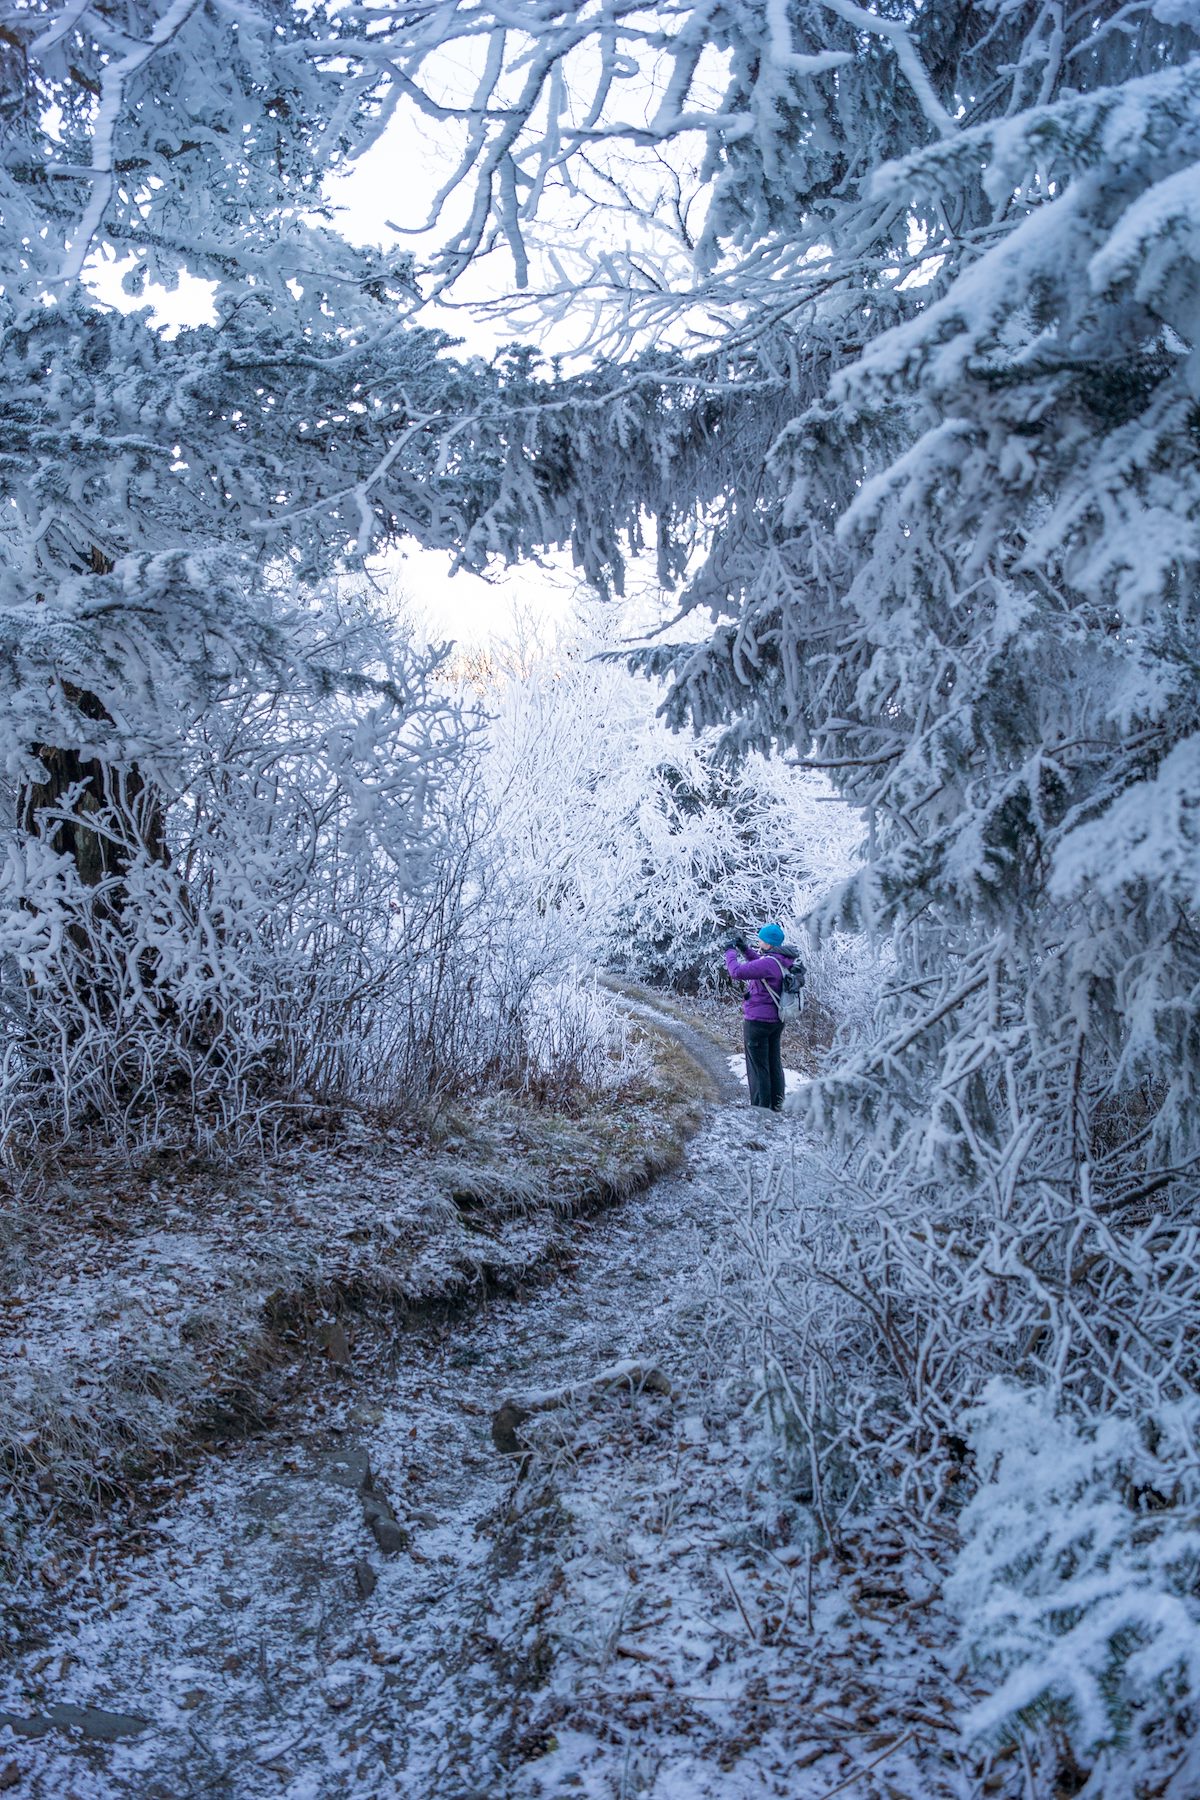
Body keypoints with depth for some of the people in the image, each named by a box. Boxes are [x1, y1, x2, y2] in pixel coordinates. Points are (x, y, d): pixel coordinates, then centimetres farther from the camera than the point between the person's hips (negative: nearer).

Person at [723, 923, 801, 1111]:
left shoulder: (769, 963, -25)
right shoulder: (785, 960, 2)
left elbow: (738, 972, -29)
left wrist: (730, 952, -13)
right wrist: (744, 949, 11)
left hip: (758, 1020, -9)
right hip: (777, 1020, 9)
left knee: (758, 1066, 1)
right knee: (775, 1063, 17)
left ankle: (760, 1108, 5)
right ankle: (777, 1106, 25)